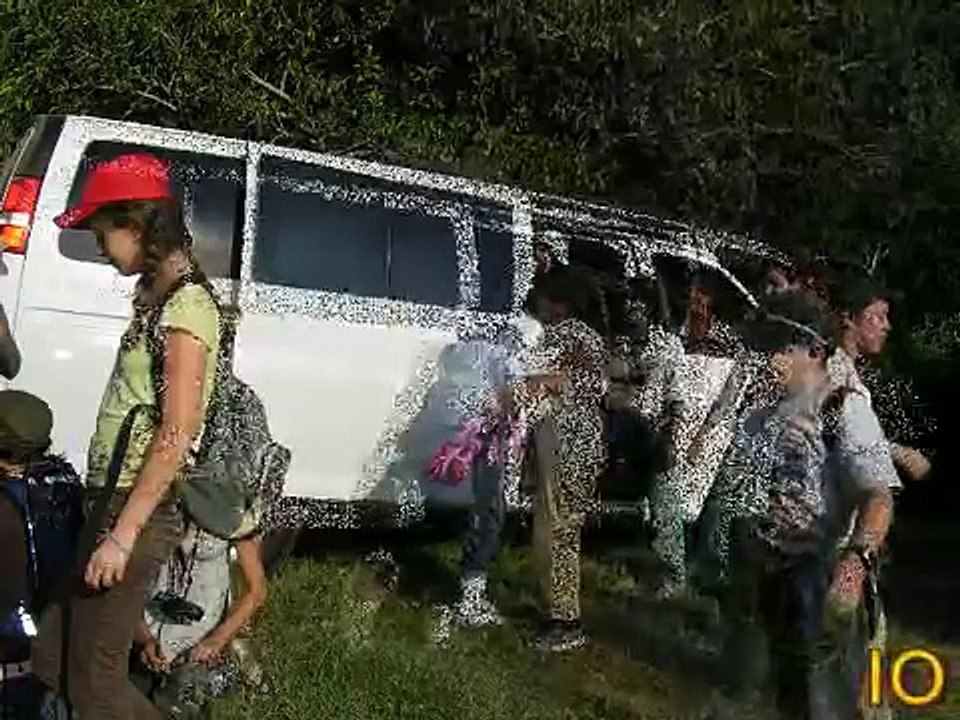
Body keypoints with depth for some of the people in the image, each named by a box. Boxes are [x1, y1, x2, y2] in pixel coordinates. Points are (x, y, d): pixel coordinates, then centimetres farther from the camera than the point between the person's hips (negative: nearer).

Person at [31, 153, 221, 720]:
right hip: (117, 501, 10)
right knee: (53, 659, 18)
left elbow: (177, 434, -21)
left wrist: (122, 535, -20)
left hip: (141, 512, -10)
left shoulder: (186, 303, -16)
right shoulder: (155, 293, 14)